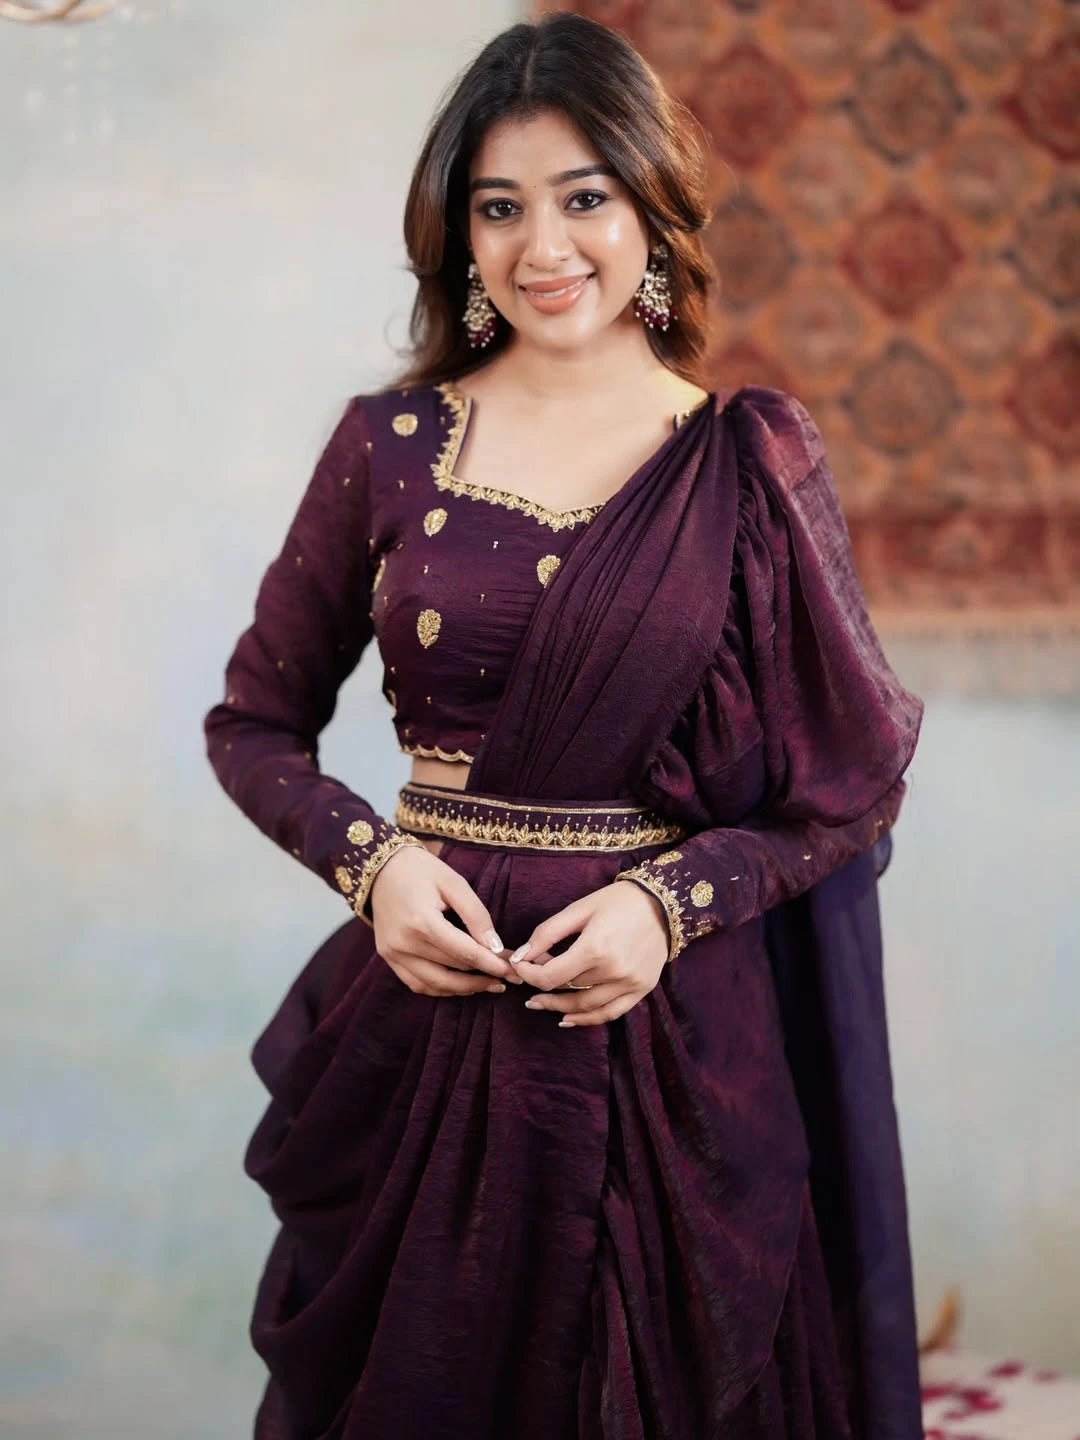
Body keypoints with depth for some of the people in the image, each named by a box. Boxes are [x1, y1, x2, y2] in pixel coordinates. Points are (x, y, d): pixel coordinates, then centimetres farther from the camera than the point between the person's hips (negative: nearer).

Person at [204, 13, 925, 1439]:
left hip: (680, 1020, -1)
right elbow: (254, 724, 8)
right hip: (436, 996, 1)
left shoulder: (753, 461, -2)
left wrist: (676, 899, -13)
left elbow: (854, 777, 1)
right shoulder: (389, 446, 1)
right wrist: (371, 860, -10)